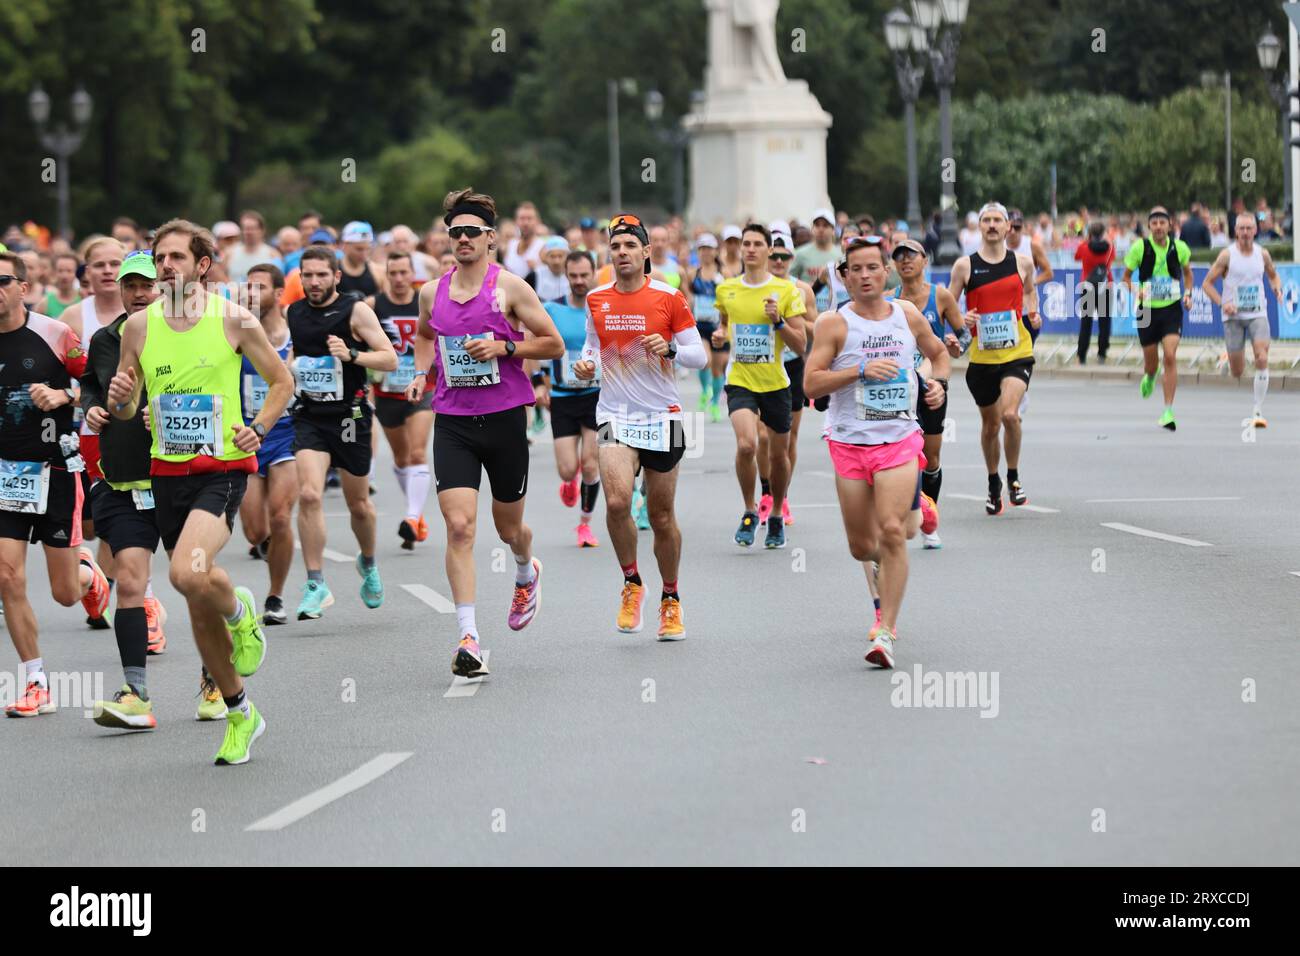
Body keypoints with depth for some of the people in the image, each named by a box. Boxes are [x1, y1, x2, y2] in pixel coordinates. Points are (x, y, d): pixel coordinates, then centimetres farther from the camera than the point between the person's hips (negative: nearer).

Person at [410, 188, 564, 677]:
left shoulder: (509, 287, -5)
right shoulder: (432, 292, 6)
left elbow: (553, 344, -2)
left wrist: (503, 347, -15)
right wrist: (422, 371, 9)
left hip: (504, 417, -2)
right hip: (452, 421, 2)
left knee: (508, 527, 13)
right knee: (459, 526, -13)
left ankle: (527, 573, 50)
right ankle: (468, 638, -15)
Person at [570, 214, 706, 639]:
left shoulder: (668, 297, -3)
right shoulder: (596, 300, 5)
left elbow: (699, 354, 0)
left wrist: (669, 349, -20)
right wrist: (586, 362, 1)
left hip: (662, 415, -1)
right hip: (615, 413, 1)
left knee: (662, 516, 7)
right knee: (617, 501, -22)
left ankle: (670, 599, 26)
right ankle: (631, 584, 0)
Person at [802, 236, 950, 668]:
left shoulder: (908, 315, 6)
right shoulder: (834, 324, -4)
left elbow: (938, 351, 24)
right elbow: (811, 384, -10)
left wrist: (939, 382, 4)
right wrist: (861, 369, -20)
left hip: (899, 441, 0)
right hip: (850, 443, 0)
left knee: (892, 532, -16)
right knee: (861, 546, 6)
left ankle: (886, 632, -14)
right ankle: (882, 563, 45)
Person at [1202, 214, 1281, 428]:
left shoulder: (1262, 254, 3)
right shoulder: (1227, 255, -6)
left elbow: (1273, 275, 22)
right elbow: (1207, 283, -3)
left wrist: (1277, 288, 0)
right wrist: (1222, 304, -16)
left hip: (1258, 314, 2)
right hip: (1234, 316, -1)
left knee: (1262, 359, -18)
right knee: (1236, 371, 0)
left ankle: (1258, 411, -14)